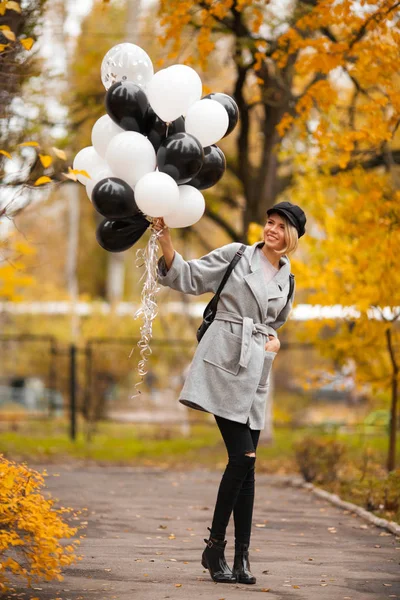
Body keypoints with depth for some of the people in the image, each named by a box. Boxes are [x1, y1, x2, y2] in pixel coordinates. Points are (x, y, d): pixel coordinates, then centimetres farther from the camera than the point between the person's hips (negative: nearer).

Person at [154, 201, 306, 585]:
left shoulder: (286, 281, 15)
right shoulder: (235, 255, 1)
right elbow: (187, 277, -2)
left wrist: (274, 340, 9)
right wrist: (165, 238, -15)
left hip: (256, 372, 5)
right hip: (224, 363, -5)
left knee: (245, 464, 3)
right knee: (242, 456, -15)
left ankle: (241, 557, 6)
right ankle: (214, 547, -4)